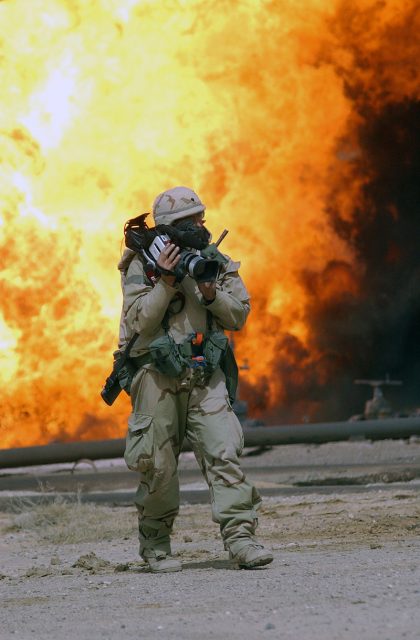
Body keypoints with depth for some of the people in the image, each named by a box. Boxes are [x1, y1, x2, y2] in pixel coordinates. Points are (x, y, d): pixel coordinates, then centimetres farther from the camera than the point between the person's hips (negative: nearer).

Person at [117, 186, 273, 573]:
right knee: (160, 466, 2)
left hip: (205, 376, 3)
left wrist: (210, 292, -11)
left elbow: (238, 317, 7)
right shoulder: (142, 265, -3)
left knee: (223, 451, -12)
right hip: (157, 376, -3)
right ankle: (155, 544, 18)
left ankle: (240, 537, -15)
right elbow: (140, 323, -11)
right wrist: (165, 282, -21)